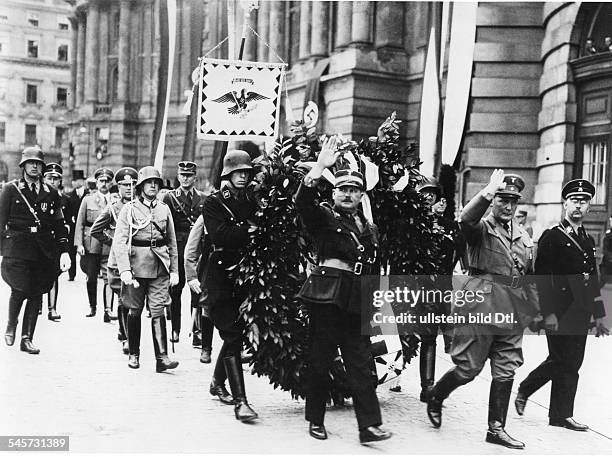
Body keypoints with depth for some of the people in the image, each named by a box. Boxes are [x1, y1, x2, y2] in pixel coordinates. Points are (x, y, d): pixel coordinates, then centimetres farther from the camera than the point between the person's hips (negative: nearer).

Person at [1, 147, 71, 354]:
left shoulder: (51, 193, 12)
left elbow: (59, 225, 13)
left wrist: (64, 251, 5)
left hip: (44, 251, 3)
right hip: (17, 249, -3)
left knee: (37, 294, 2)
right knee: (20, 290, -11)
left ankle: (27, 339, 12)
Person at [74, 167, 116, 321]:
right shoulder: (88, 200, 8)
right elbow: (80, 223, 5)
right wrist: (79, 243, -4)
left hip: (110, 245, -1)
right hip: (91, 244, 1)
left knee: (109, 277, -7)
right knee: (91, 278, 7)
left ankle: (108, 310, -8)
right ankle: (92, 307, 23)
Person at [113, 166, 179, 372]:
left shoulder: (164, 209, 9)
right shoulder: (129, 209, -1)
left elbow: (172, 242, 13)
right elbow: (120, 241, -9)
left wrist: (174, 270, 9)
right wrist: (124, 270, -19)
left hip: (160, 267, 2)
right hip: (136, 265, -2)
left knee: (158, 311, -5)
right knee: (135, 311, 8)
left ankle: (162, 358, -8)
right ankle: (134, 354, 22)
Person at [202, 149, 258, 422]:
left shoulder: (251, 203, 15)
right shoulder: (214, 202, -2)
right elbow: (218, 234, -17)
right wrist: (248, 231, -15)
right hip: (221, 274, -6)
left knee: (235, 332, 13)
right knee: (232, 335, -11)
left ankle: (218, 382, 36)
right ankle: (240, 401, -12)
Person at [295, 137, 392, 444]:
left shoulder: (369, 229, 18)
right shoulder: (323, 217, 3)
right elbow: (303, 202, -19)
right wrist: (320, 168, -29)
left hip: (357, 300, 5)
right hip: (325, 295, -5)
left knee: (362, 363, 0)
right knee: (320, 360, 2)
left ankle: (369, 425, 0)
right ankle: (316, 420, 16)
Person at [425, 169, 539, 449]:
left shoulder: (524, 238, 17)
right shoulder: (481, 229, -2)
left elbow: (530, 277, 22)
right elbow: (466, 219, -27)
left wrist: (535, 308, 16)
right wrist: (488, 191, -28)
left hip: (512, 312, 6)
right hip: (481, 306, -6)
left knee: (506, 371, 7)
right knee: (469, 368, -1)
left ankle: (496, 429, 18)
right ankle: (435, 398, 26)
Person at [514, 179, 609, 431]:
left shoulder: (588, 240, 16)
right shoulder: (551, 237, -6)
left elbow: (593, 279, 19)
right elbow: (541, 277, -12)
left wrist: (598, 315, 16)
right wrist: (548, 313, -18)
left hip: (581, 312, 7)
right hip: (560, 312, -7)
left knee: (566, 361, 11)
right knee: (566, 363, -1)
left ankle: (524, 391, 25)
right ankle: (562, 414, 13)